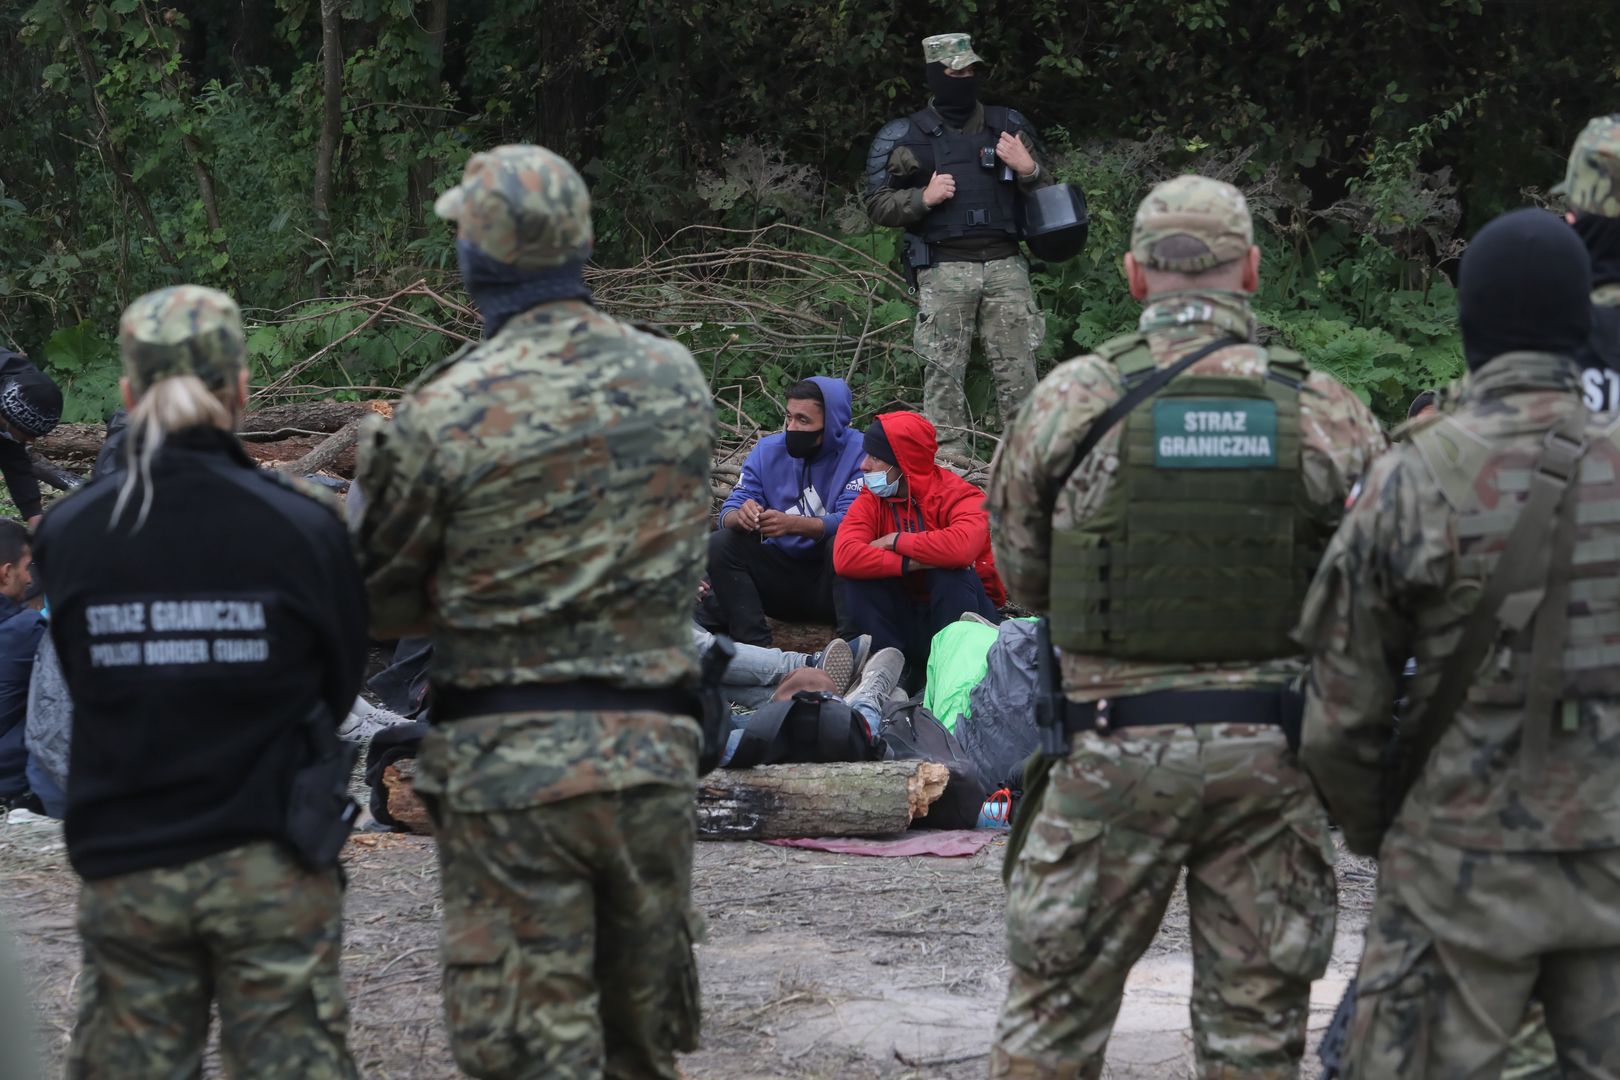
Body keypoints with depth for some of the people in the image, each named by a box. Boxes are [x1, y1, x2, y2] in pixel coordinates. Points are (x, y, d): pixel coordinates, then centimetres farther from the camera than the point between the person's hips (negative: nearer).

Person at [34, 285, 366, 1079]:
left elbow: (84, 683, 4)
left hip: (123, 865, 2)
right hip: (269, 866, -2)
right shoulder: (300, 527, -10)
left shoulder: (70, 534, -6)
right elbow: (340, 684, 2)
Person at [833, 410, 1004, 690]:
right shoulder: (872, 502, -5)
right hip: (904, 614, 3)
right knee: (857, 579, -21)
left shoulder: (958, 496, -16)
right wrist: (911, 564, -33)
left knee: (952, 573, -33)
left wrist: (898, 541, -25)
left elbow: (962, 546, -40)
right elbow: (844, 557, -26)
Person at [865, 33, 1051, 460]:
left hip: (1005, 266, 2)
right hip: (944, 272, -2)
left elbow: (1047, 196, 19)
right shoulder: (904, 138, 5)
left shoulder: (1009, 126, 13)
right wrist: (924, 198, -12)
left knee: (1018, 367, 0)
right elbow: (879, 205, 5)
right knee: (943, 371, -4)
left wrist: (1028, 169, -3)